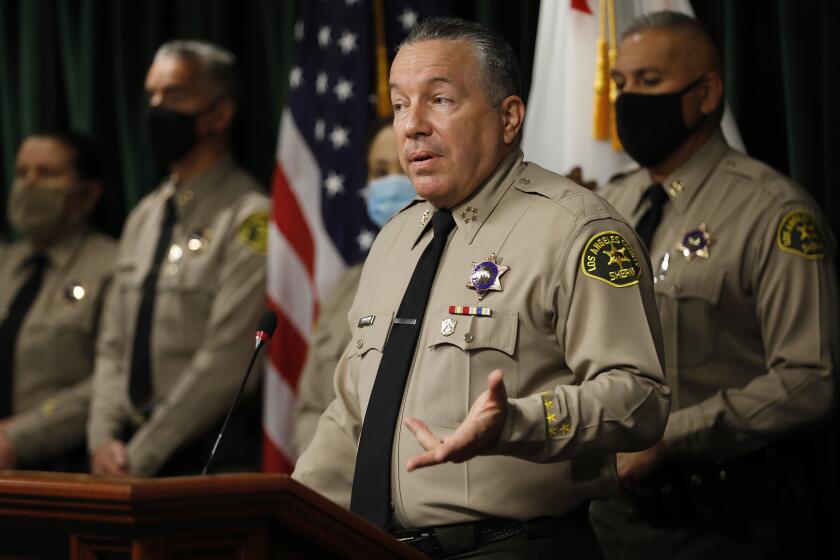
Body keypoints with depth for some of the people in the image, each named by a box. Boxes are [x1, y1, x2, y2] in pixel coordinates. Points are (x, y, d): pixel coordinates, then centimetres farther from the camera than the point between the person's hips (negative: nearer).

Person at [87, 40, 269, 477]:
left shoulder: (250, 219, -9)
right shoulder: (144, 217, 16)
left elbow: (225, 362, -14)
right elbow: (113, 345, 16)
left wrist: (139, 456, -12)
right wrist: (103, 438, 1)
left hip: (210, 457, -6)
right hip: (131, 455, 6)